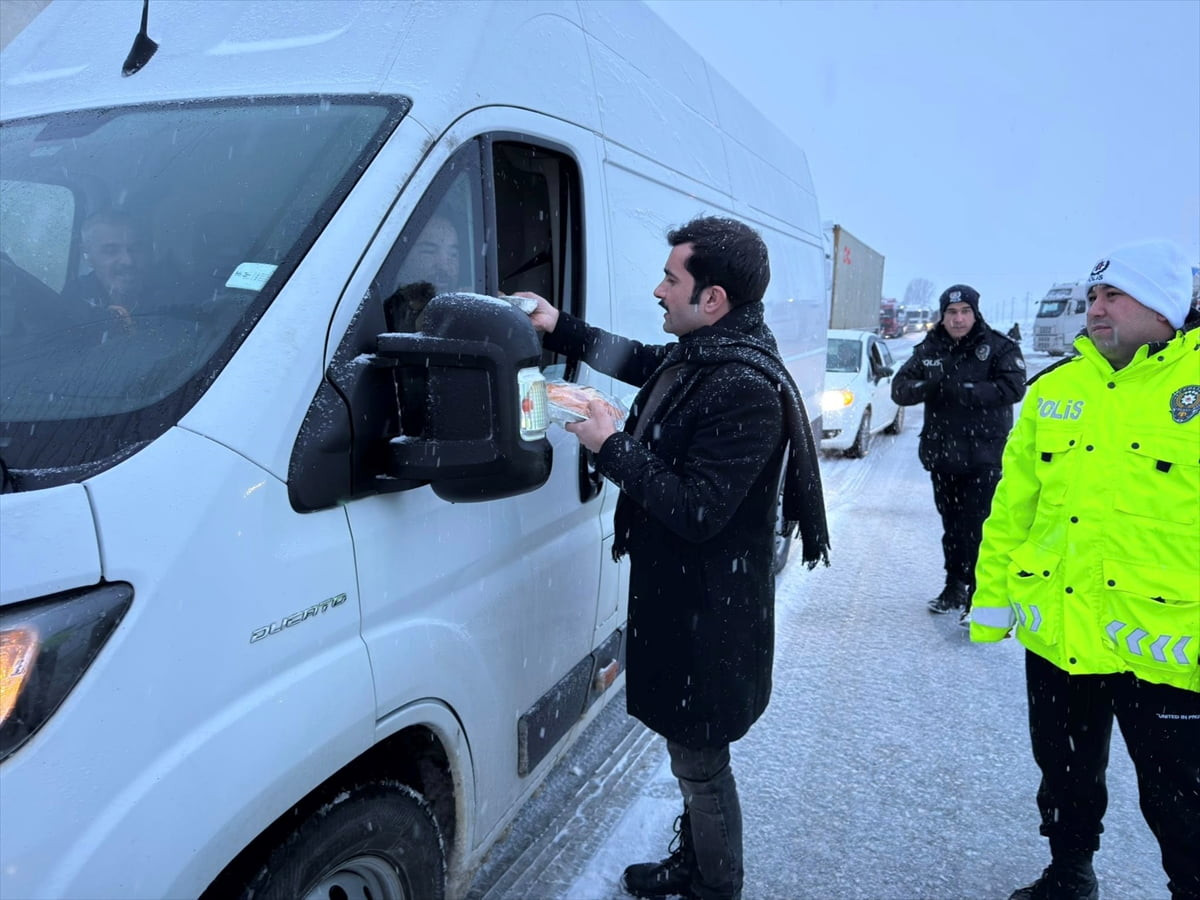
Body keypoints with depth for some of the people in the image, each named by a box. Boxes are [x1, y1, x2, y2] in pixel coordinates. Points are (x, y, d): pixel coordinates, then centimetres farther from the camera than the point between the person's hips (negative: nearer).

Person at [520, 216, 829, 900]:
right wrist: (560, 327, 20)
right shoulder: (697, 356, 5)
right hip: (678, 596, 10)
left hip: (710, 616, -10)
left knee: (701, 766, 10)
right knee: (692, 754, 26)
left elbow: (696, 511, -28)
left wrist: (612, 447, -20)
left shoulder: (745, 389, -26)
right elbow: (638, 361, 27)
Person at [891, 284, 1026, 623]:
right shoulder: (929, 350, 8)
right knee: (951, 525, 16)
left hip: (984, 457, -5)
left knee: (978, 528, -8)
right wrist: (926, 386, -21)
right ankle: (955, 586, 30)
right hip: (942, 454, 5)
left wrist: (963, 391, -24)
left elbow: (1013, 387, -17)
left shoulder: (999, 347, -4)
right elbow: (899, 388, 1)